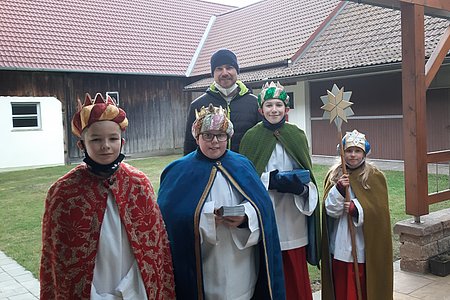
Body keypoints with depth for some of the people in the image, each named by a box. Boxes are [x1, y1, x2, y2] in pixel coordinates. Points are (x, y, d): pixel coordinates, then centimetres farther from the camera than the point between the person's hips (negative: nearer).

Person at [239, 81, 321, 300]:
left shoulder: (297, 135, 4)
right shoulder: (251, 137, -2)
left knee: (295, 271, 8)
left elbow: (307, 175, 8)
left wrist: (301, 187, -14)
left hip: (293, 216, 2)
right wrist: (270, 181, -17)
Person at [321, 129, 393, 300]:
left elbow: (380, 210, -6)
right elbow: (331, 210, -3)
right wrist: (339, 189, -18)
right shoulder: (334, 175, 3)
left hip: (365, 244, -2)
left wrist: (357, 209, -19)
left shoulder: (375, 176, -2)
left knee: (364, 285, 6)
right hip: (340, 243, 2)